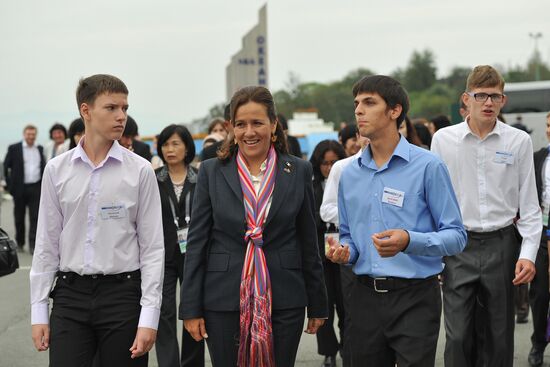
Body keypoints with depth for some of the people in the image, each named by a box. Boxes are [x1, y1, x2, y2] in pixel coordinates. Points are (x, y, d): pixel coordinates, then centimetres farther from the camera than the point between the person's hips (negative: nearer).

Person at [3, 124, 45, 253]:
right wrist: (10, 185, -2)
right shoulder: (14, 148, -1)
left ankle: (33, 245, -6)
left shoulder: (40, 149, 10)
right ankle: (19, 243, 24)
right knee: (19, 217, 9)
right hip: (20, 188, -1)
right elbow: (5, 167, 2)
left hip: (36, 188, 2)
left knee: (35, 217, -6)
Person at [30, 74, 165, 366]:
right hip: (70, 293, 1)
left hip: (122, 293, -1)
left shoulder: (140, 171, -3)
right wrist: (38, 311, 3)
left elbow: (153, 247, -2)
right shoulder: (56, 170, 3)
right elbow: (47, 244, 7)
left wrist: (148, 317, -8)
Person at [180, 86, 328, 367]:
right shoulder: (212, 172, 3)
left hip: (284, 302, 0)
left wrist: (317, 305, 10)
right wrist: (191, 309, -1)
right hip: (224, 302, 0)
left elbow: (309, 243, 9)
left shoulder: (298, 171, 5)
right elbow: (196, 242, 3)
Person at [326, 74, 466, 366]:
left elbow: (456, 236, -8)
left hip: (414, 297, -5)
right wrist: (344, 252, -3)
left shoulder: (427, 166, -6)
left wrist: (409, 241, -25)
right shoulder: (350, 173, 10)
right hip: (365, 296, 5)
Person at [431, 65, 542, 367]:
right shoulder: (443, 140, 0)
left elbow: (529, 204, 3)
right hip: (458, 247, -1)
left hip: (502, 244, 1)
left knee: (501, 336, 8)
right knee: (457, 336, -3)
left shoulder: (519, 141, 0)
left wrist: (528, 254, -5)